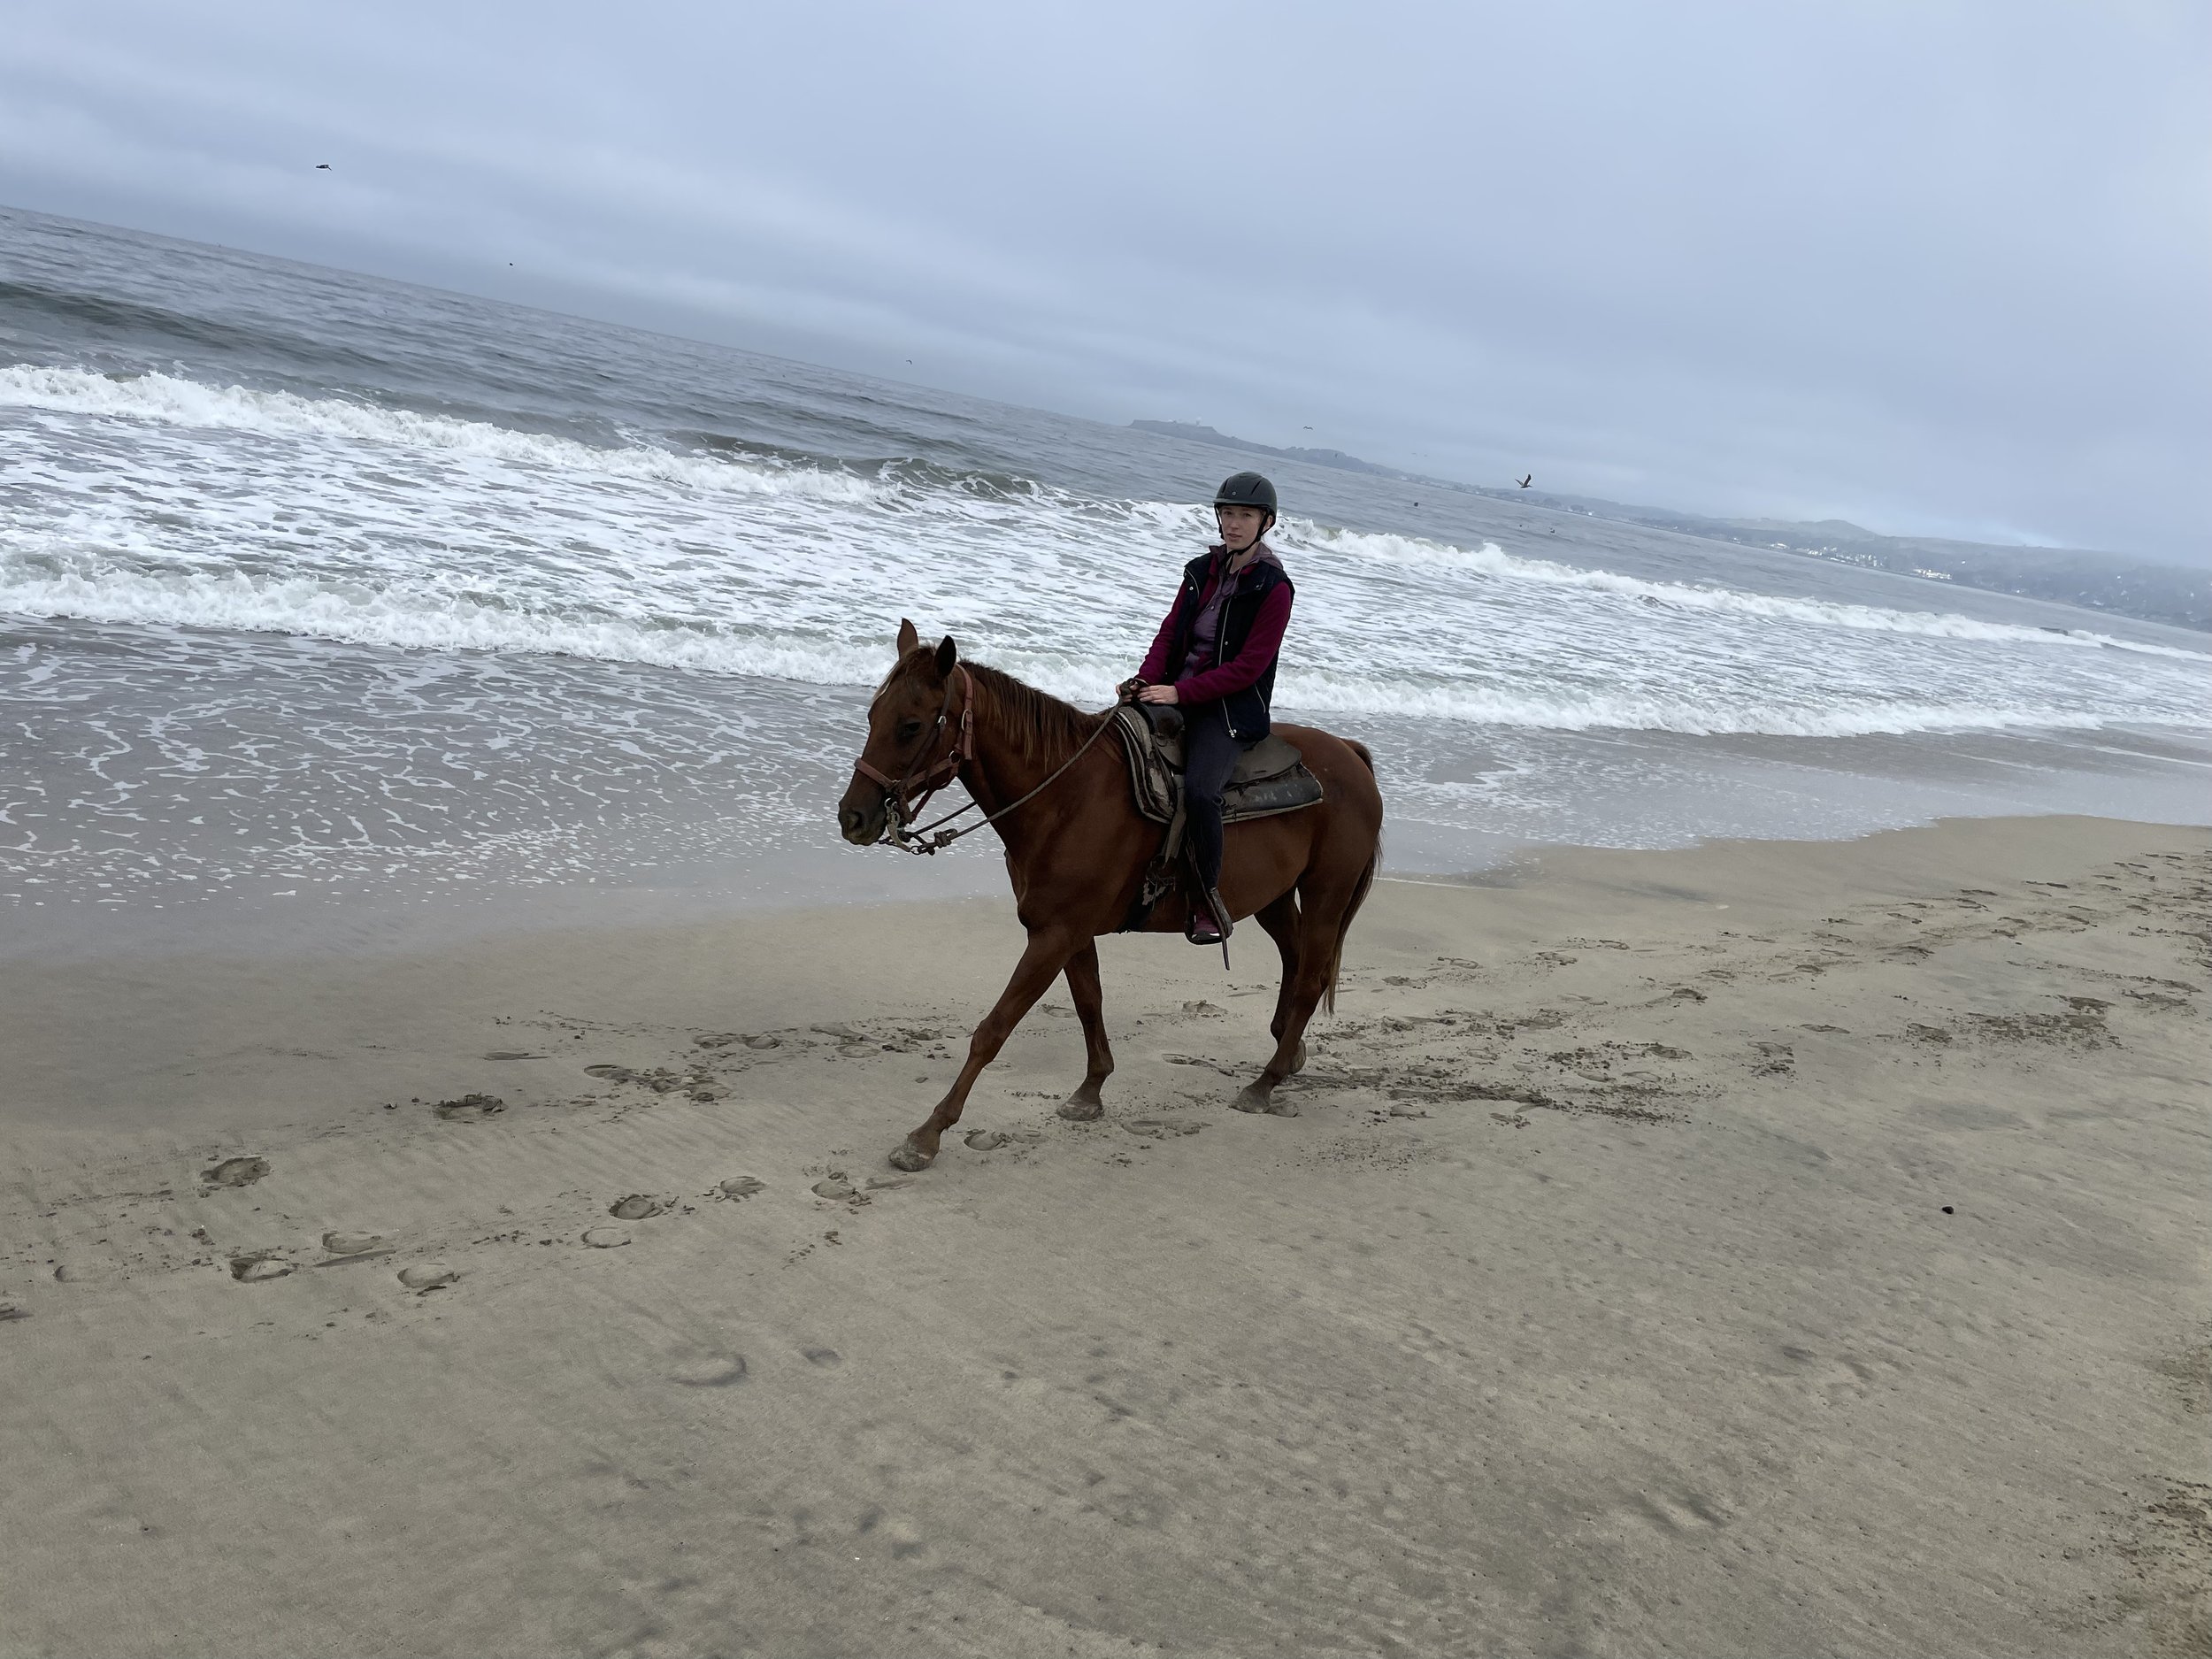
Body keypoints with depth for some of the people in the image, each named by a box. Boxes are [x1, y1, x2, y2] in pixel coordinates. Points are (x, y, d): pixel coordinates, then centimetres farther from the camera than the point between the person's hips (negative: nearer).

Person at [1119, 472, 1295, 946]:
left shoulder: (1273, 588, -8)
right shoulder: (1202, 570, 12)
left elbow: (1248, 667, -13)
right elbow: (1170, 633, 12)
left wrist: (1180, 692, -20)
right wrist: (1147, 679, -9)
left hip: (1233, 711, -7)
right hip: (1177, 696, 7)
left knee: (1199, 791, -32)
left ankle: (1207, 898, -15)